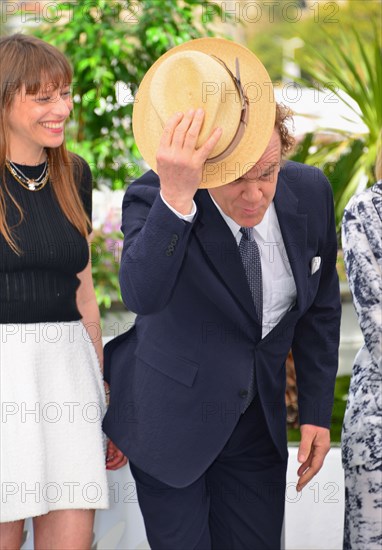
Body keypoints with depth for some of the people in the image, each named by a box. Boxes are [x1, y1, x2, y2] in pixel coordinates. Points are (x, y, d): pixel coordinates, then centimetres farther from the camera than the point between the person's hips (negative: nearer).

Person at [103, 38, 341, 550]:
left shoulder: (310, 192, -10)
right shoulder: (152, 198, -22)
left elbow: (320, 308, 5)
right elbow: (143, 295, -42)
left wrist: (317, 410, 5)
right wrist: (175, 196, -53)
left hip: (258, 424, 4)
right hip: (170, 422, -4)